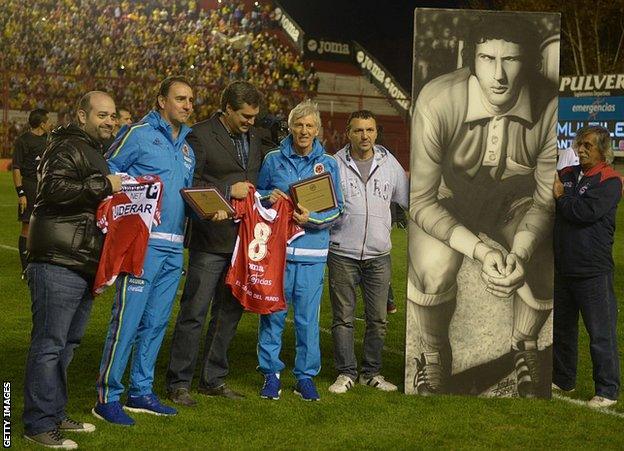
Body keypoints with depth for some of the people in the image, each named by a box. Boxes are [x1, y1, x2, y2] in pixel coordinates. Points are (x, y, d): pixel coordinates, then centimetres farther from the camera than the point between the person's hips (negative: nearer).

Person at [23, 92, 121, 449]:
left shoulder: (96, 153, 23)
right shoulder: (67, 148, -9)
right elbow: (54, 190, -25)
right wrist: (103, 185, -22)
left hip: (84, 265, 10)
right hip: (59, 263, -10)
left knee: (68, 342, 15)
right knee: (50, 344, -7)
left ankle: (56, 414, 24)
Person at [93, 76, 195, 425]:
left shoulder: (187, 146, 19)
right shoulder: (139, 134, -3)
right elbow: (108, 172, -2)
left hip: (174, 248, 8)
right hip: (143, 242, -7)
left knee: (156, 321, 11)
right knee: (128, 318, -8)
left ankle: (142, 392, 21)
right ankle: (107, 397, 0)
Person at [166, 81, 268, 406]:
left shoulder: (254, 137, 14)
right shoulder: (201, 135, -8)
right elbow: (187, 183, -13)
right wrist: (228, 190, -16)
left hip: (243, 240, 7)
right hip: (210, 241, -7)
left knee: (230, 312, 13)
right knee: (194, 313, -2)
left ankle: (214, 379, 24)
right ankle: (178, 383, 9)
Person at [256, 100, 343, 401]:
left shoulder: (327, 163, 6)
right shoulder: (273, 159, 6)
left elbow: (337, 208, 4)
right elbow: (258, 194, 15)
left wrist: (312, 218, -13)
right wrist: (269, 198, -7)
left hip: (312, 253, 0)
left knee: (308, 317, 4)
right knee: (273, 312, 3)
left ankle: (305, 376, 16)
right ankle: (271, 373, 16)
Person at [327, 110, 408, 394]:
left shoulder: (389, 163, 6)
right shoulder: (335, 164, -1)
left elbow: (408, 199, 14)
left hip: (379, 255, 3)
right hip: (342, 254, -2)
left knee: (378, 319, 8)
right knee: (343, 317, 4)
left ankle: (372, 373, 21)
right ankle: (346, 373, 15)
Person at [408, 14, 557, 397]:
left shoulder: (551, 109, -25)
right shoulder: (437, 103, -32)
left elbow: (545, 200, -12)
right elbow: (421, 200, -24)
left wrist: (521, 253, -32)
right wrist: (480, 250, -36)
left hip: (515, 199, 2)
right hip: (446, 197, -2)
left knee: (546, 276, -19)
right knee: (434, 271, -28)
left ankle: (525, 345, 17)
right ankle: (434, 355, 5)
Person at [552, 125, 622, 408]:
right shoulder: (566, 174, 11)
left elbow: (585, 212, -21)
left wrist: (561, 196, -9)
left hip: (593, 271, -7)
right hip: (563, 266, 7)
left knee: (601, 333, -2)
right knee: (561, 327, 18)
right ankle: (563, 380, 33)